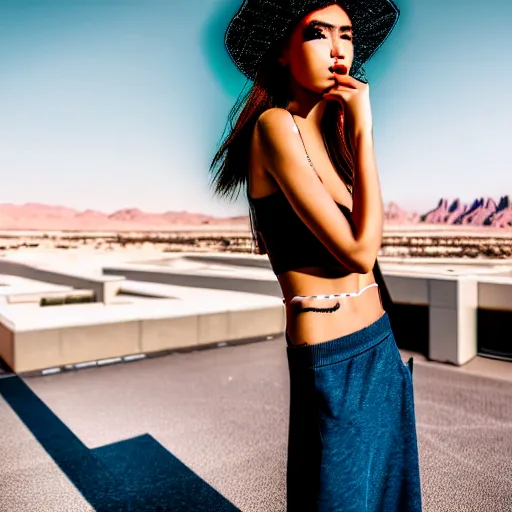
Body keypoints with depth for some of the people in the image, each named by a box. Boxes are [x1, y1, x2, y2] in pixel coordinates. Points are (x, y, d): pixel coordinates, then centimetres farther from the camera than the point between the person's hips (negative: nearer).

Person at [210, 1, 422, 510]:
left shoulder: (329, 130, 10)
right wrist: (363, 130, -17)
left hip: (380, 347, 8)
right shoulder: (275, 125, -16)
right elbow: (358, 251, -23)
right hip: (335, 361, -8)